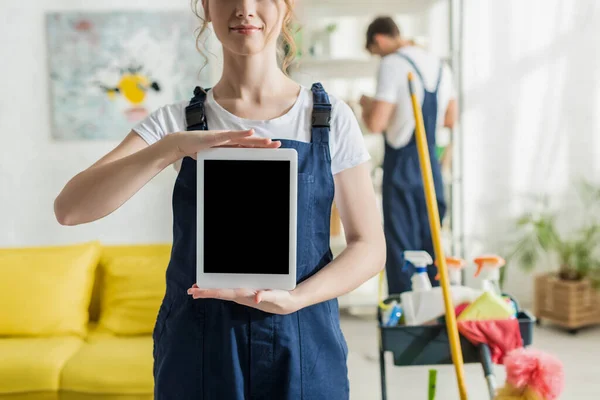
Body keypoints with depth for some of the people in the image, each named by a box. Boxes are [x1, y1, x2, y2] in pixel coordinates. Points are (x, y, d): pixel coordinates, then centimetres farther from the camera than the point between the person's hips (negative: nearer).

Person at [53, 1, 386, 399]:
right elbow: (69, 208, -12)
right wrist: (173, 146, -26)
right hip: (197, 347, 1)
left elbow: (370, 246, -2)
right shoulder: (177, 120, -2)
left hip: (302, 349, 0)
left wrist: (293, 299, -18)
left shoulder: (331, 118, -2)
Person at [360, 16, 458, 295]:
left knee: (400, 244, 0)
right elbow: (450, 119, 18)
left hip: (402, 164, -7)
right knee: (430, 240, 14)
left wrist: (366, 104, 2)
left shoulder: (392, 64, -12)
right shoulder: (439, 65, 11)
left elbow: (376, 123, -18)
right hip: (431, 164, 7)